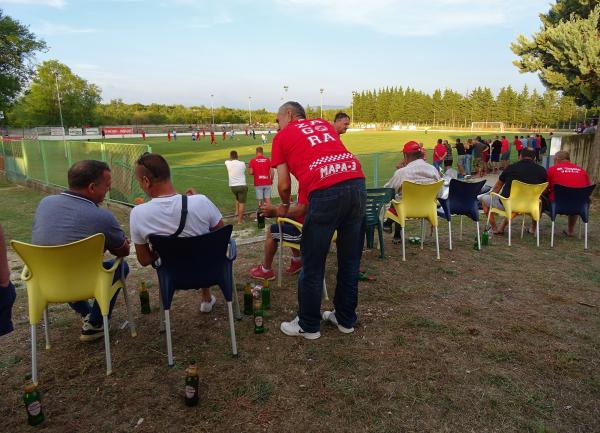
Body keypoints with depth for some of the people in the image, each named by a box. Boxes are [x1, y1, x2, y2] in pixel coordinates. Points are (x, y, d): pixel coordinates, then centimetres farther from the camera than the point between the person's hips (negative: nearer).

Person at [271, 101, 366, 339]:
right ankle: (346, 319, 32)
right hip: (357, 182, 6)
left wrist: (285, 207, 32)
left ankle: (308, 326, 24)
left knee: (313, 264, 9)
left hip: (326, 191, -5)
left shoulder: (282, 136, 16)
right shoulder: (324, 123, 29)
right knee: (350, 259, 17)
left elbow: (284, 184, 10)